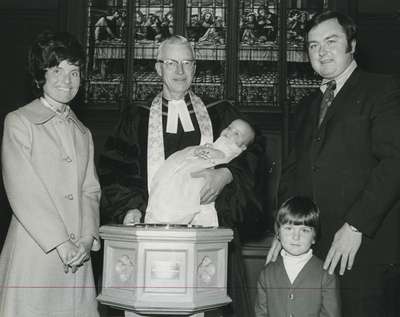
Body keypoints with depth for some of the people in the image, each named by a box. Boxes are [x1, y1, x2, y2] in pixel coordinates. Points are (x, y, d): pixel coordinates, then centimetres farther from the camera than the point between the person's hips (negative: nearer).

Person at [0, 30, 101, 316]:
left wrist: (87, 238, -6)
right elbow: (23, 192, -9)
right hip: (33, 253, -4)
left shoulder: (83, 133, 17)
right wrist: (60, 243, -13)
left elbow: (90, 191, 10)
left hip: (78, 257, 4)